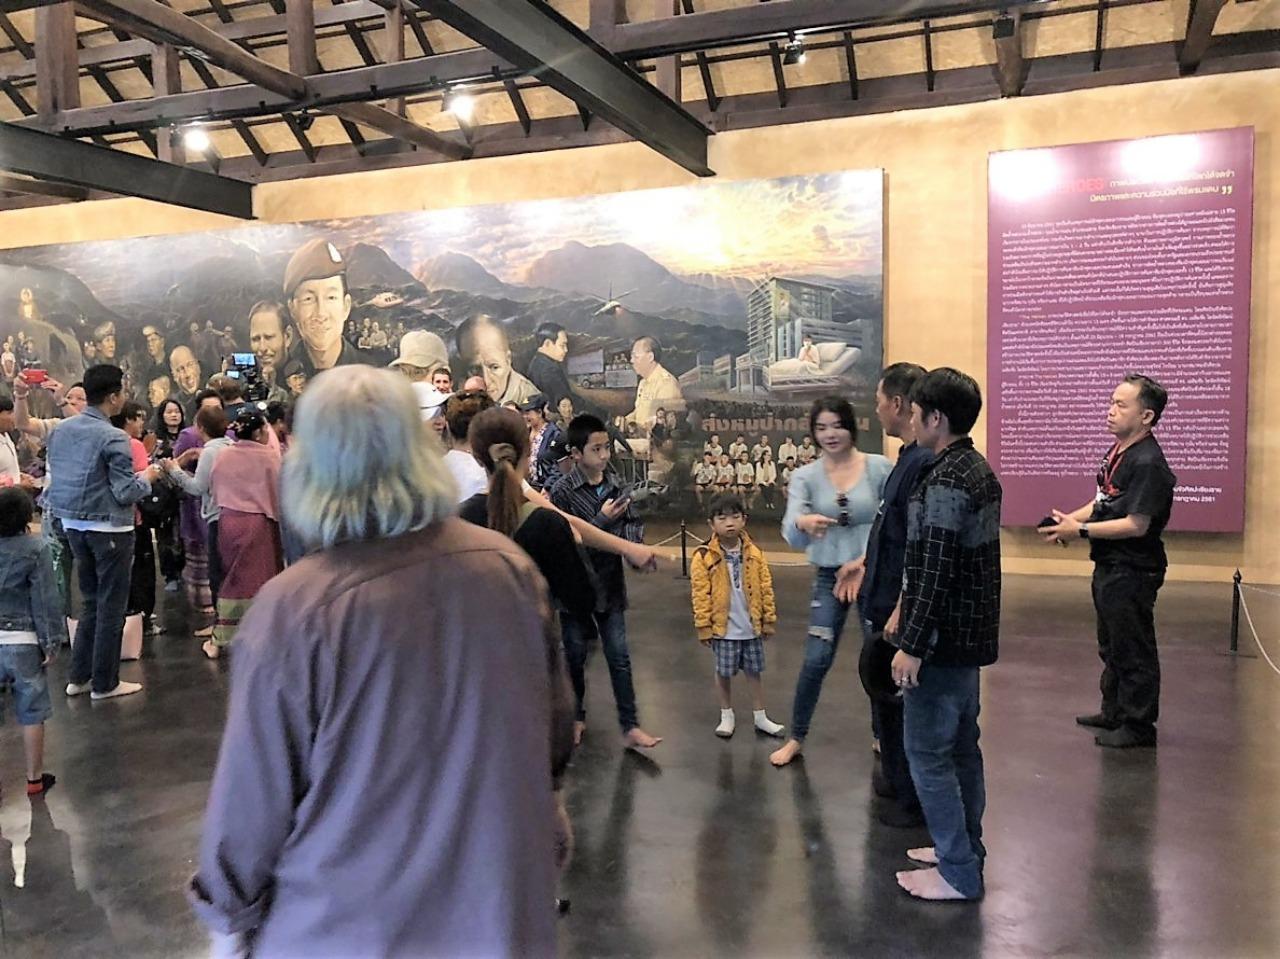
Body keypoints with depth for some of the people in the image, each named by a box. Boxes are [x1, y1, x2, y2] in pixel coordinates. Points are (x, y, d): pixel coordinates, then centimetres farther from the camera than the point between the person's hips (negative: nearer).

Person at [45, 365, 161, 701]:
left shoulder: (61, 430, 5)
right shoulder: (113, 438, -18)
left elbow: (56, 475, 13)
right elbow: (125, 494, -18)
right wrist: (146, 478, 0)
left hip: (72, 525, 7)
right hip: (108, 529, -7)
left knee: (90, 601, 19)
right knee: (111, 606, 4)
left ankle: (78, 677, 24)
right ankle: (104, 683, 12)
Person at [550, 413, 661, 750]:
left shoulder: (616, 484, 0)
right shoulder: (563, 491, -13)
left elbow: (634, 523, 6)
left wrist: (631, 541, -15)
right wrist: (602, 520, -21)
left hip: (610, 584, 3)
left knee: (619, 657, 6)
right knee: (575, 657, 13)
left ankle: (630, 726, 13)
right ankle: (576, 717, 31)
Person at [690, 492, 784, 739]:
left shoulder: (754, 553, -2)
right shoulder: (703, 557, -12)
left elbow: (766, 588, 3)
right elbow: (700, 594, -10)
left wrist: (769, 619, 3)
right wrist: (704, 626, -9)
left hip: (751, 627, 3)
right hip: (724, 628, -3)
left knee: (754, 672, 14)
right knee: (724, 673, 10)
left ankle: (760, 717, 28)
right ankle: (727, 716, 28)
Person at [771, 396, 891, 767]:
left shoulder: (880, 468, -10)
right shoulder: (805, 476, -6)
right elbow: (791, 533, -20)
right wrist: (804, 523, -42)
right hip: (829, 576, 1)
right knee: (816, 659, 3)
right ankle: (796, 737, 21)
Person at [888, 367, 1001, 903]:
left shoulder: (944, 483, -21)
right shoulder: (980, 472, 10)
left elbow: (933, 573, -24)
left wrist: (911, 646, -19)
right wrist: (907, 612, 23)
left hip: (943, 641, -10)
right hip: (972, 636, 10)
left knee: (927, 752, 0)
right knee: (961, 746, 19)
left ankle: (959, 872, 9)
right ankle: (964, 848, 31)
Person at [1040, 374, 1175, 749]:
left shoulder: (1148, 464, -21)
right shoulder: (1118, 452, 8)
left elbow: (1135, 524, -24)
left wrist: (1081, 530, -21)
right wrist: (1071, 518, 2)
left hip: (1132, 573, -10)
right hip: (1109, 567, 10)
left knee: (1133, 650, 3)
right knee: (1111, 646, 21)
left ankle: (1138, 725, 17)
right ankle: (1114, 712, 36)